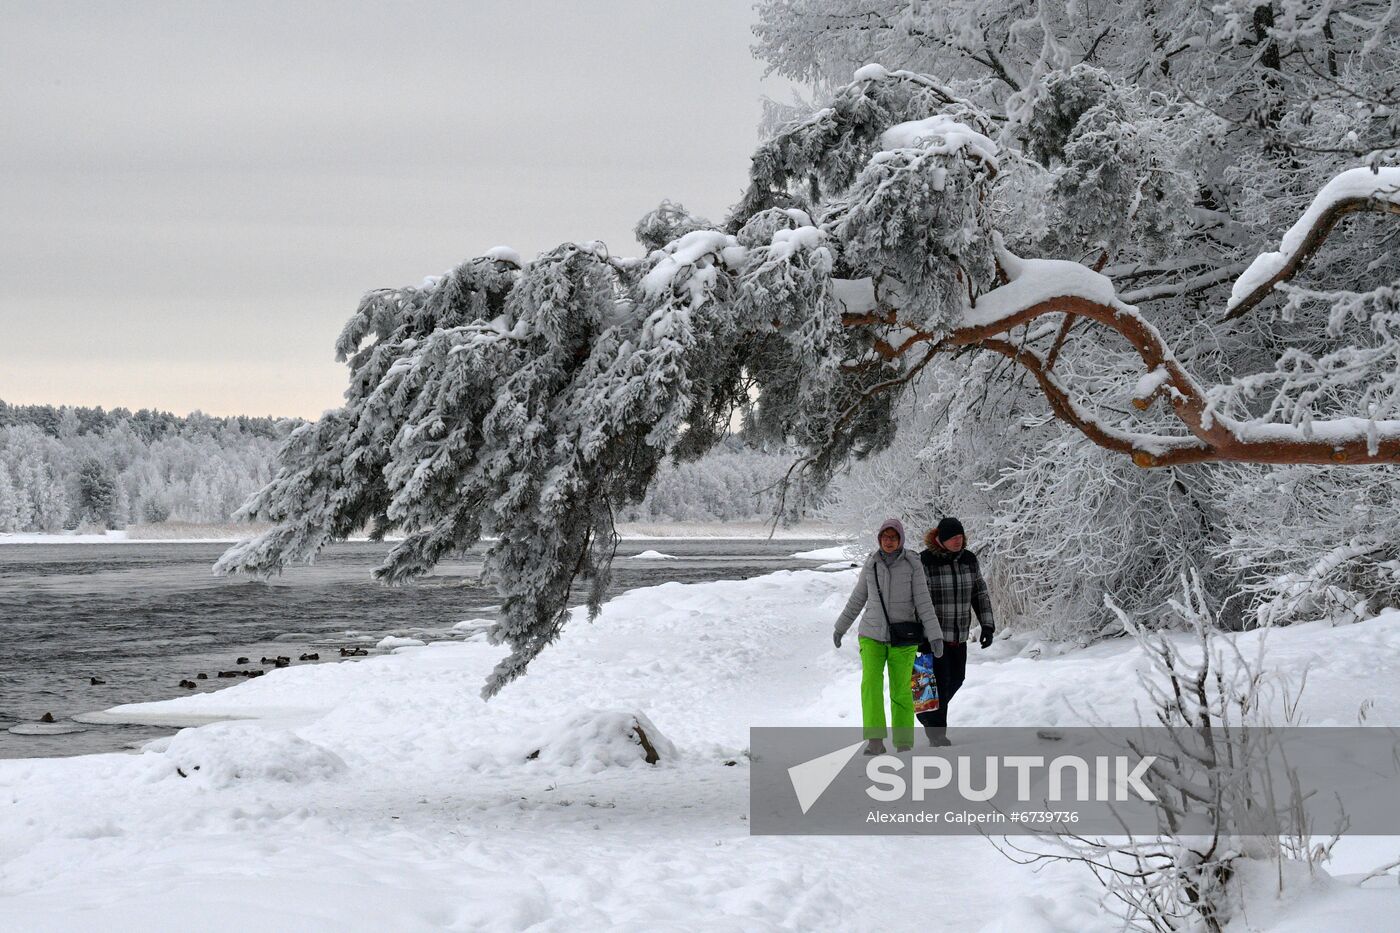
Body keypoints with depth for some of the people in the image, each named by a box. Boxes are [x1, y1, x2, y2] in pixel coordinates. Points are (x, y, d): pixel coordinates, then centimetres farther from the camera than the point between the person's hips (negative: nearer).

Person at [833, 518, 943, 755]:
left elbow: (923, 601, -9)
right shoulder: (871, 564, 2)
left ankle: (904, 740, 22)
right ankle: (875, 741, -20)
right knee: (871, 683, -16)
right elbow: (858, 598, 13)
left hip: (902, 637, -2)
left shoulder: (912, 564, -6)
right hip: (873, 635, 2)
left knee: (901, 690, 3)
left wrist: (935, 635, -15)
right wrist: (840, 628, 19)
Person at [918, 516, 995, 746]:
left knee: (956, 678, 13)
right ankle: (936, 733, 8)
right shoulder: (925, 561, -14)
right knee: (940, 680, -6)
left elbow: (980, 594, 11)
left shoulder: (969, 559, 4)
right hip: (933, 634, -6)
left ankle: (926, 711, 37)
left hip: (959, 633, 6)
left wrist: (987, 626, 4)